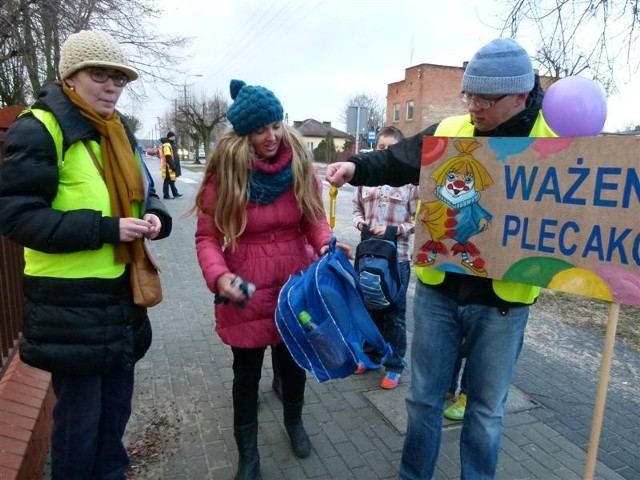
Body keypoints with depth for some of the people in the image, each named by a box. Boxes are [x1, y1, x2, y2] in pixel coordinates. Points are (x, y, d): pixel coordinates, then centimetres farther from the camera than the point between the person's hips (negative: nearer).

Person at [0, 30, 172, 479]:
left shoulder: (119, 133, 11)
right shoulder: (38, 129, -12)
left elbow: (143, 192, 18)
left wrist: (154, 217, -5)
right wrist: (105, 228, -24)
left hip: (121, 295, 7)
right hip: (70, 304, -7)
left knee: (117, 404, 21)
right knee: (79, 413, 8)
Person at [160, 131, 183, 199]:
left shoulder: (171, 144, 18)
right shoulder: (166, 145, -17)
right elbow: (168, 157, -24)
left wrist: (174, 166, 24)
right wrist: (172, 166, -24)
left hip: (171, 167, 11)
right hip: (168, 167, -11)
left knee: (172, 180, 15)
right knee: (167, 181, -4)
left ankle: (175, 193, 22)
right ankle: (166, 195, 3)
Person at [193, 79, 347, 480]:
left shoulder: (301, 164, -5)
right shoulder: (224, 173, -13)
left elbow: (314, 219, -1)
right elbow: (207, 236, -11)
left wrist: (327, 243, -22)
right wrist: (218, 275, -29)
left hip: (295, 286, 3)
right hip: (246, 293, -2)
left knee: (294, 363, 22)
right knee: (247, 372, 14)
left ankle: (295, 421, 52)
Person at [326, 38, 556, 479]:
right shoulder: (449, 132, -1)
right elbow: (396, 161, 7)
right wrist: (356, 166, -11)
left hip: (502, 300, -2)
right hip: (438, 289, 2)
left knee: (486, 408, 17)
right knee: (424, 397, 17)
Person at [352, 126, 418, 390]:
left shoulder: (410, 180, -9)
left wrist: (393, 230, -18)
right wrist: (360, 222, -6)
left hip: (397, 258, -4)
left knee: (395, 314, 9)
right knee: (370, 308, 19)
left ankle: (394, 366, 25)